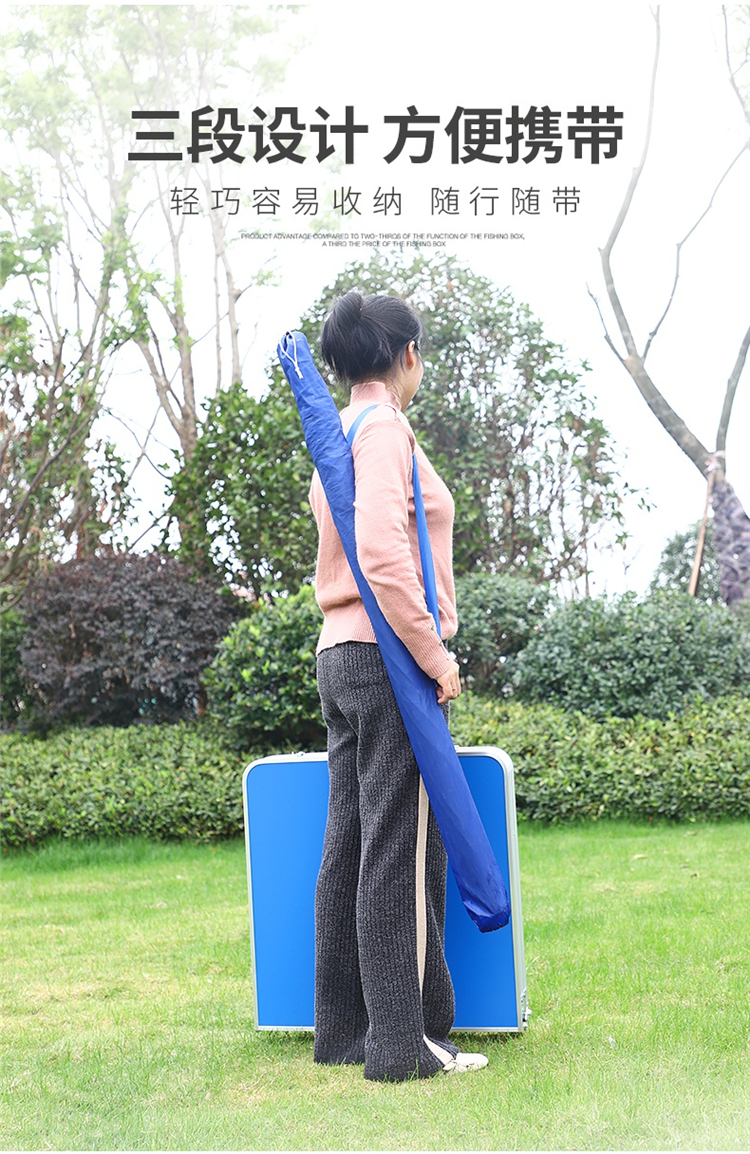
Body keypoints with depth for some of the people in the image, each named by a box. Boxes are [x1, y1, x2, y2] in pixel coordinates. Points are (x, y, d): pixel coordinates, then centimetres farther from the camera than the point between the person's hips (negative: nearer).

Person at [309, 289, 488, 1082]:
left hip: (341, 655, 9)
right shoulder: (384, 429, -10)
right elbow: (382, 556, -22)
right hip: (389, 656, -9)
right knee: (402, 850, -6)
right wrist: (433, 655, -16)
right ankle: (403, 1041, -1)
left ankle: (343, 1030, 16)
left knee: (349, 849, 10)